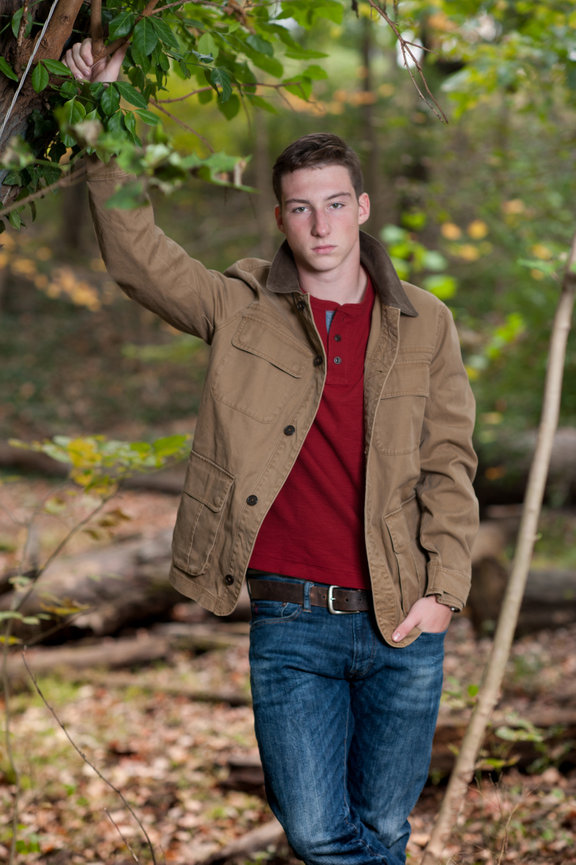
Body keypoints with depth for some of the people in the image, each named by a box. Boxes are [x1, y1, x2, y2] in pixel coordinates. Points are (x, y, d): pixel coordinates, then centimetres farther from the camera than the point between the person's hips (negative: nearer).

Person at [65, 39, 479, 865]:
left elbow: (449, 465, 4)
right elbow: (138, 256, 5)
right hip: (290, 621, 0)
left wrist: (444, 588, -5)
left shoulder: (423, 325, 5)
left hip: (401, 623, 1)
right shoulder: (241, 309, 5)